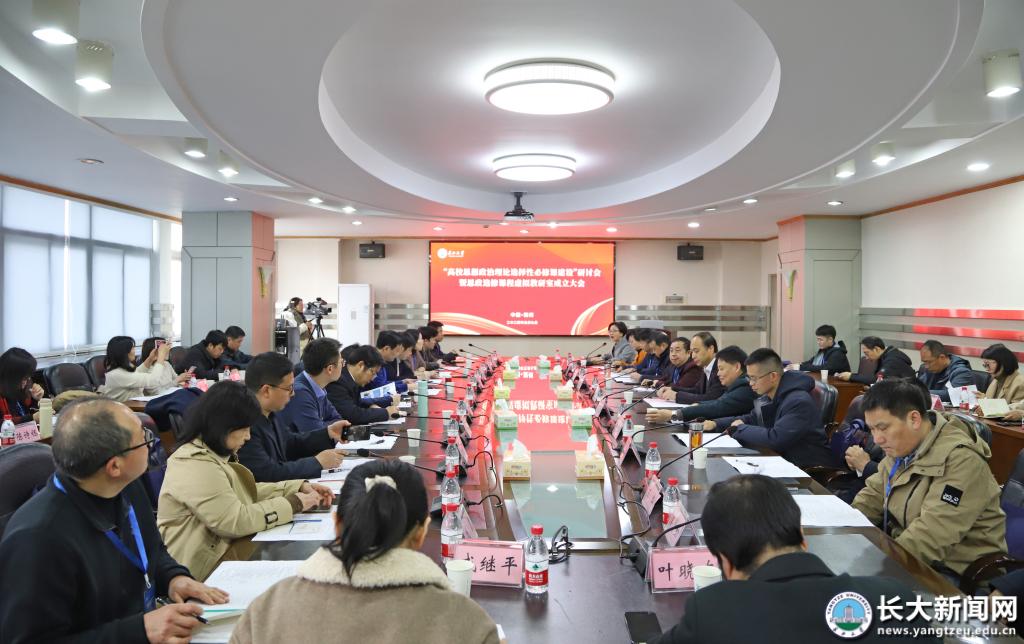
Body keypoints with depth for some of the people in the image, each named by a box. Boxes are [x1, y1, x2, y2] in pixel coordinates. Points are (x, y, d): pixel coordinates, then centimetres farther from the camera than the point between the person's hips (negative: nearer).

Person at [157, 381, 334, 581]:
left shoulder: (215, 454, 11)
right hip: (205, 567, -9)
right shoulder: (195, 466, -21)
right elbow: (237, 521, -23)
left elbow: (246, 492, 18)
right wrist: (293, 504, -15)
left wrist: (300, 486, 7)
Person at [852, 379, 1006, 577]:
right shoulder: (902, 447, 3)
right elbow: (874, 495, 14)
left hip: (949, 571, -8)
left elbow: (931, 537, -29)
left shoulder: (960, 460, -23)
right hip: (905, 550, 8)